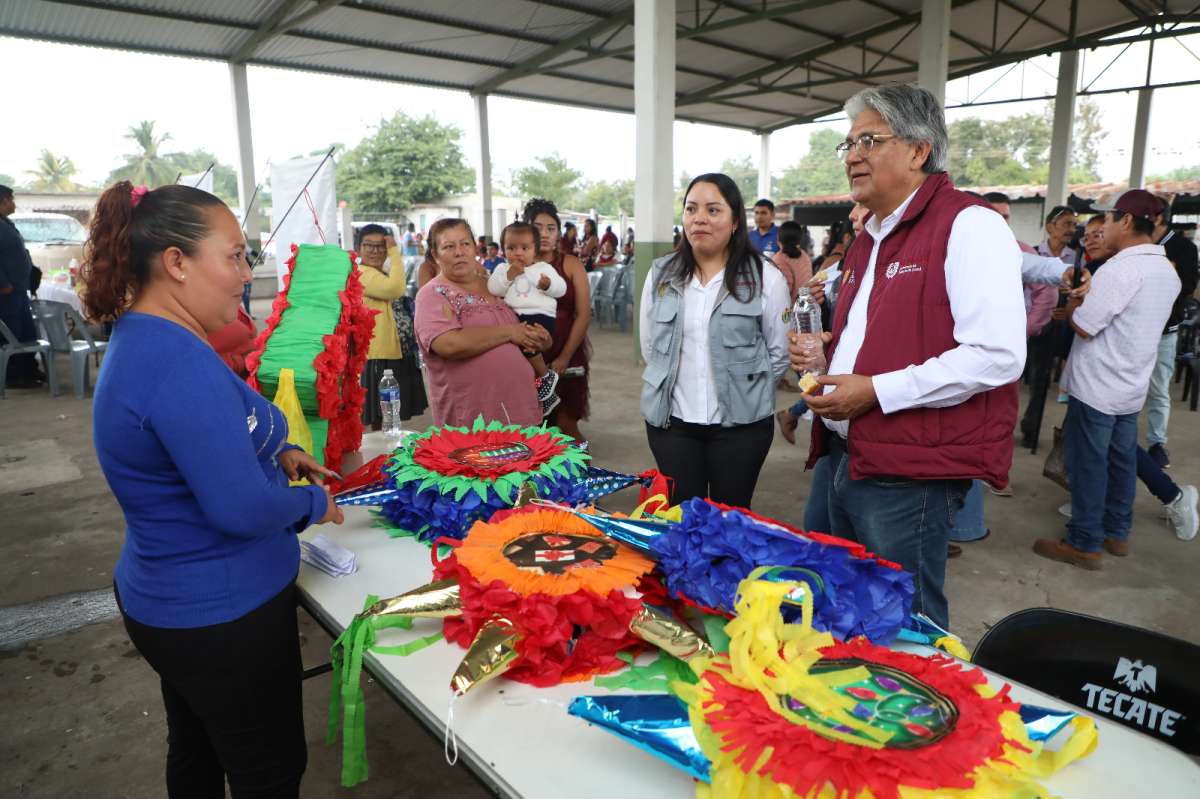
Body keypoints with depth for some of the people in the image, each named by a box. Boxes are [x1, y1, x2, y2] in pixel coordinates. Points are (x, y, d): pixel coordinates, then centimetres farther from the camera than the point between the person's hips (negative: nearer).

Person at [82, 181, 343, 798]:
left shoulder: (141, 338, 4)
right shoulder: (180, 361, -29)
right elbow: (242, 509, -30)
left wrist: (274, 452, 5)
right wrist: (314, 502, -11)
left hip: (167, 598, 10)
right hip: (221, 613, -10)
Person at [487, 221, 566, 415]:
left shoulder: (544, 268, 12)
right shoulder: (502, 269, 17)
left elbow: (561, 288, 5)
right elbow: (492, 289, 3)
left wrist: (548, 285, -15)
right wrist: (508, 276, -7)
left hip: (540, 315, -5)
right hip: (513, 316, 5)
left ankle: (546, 376, -6)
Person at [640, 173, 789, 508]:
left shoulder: (766, 278, -5)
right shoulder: (661, 275, 5)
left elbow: (780, 353, 0)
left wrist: (746, 390, 3)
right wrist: (674, 382, 10)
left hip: (741, 423, -2)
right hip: (672, 420, 3)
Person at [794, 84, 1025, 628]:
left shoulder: (968, 225, -13)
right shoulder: (871, 238, 17)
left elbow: (998, 355, -23)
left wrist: (876, 391, -22)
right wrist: (825, 356, 8)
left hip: (909, 476, -9)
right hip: (848, 460, 9)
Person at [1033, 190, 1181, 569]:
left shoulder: (1120, 268, -20)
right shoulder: (1168, 272, 9)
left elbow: (1084, 326, -19)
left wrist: (1071, 301, -1)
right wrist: (1087, 298, 11)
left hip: (1097, 388, -9)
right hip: (1131, 387, 9)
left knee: (1087, 464, 0)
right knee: (1121, 461, 16)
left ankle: (1084, 544, 8)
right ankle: (1116, 533, 28)